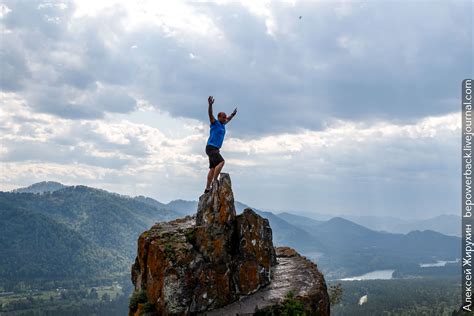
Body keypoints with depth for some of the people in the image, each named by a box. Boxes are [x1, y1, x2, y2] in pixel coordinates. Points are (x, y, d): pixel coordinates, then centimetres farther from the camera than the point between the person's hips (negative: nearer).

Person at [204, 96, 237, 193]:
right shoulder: (215, 123, -5)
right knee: (221, 161, -24)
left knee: (213, 168, 5)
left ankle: (207, 188, 5)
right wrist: (210, 105, -36)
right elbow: (210, 114, -22)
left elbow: (228, 119, 40)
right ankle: (214, 181, -25)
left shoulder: (222, 124, 17)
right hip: (211, 147, -9)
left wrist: (233, 114, 46)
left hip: (216, 149, 9)